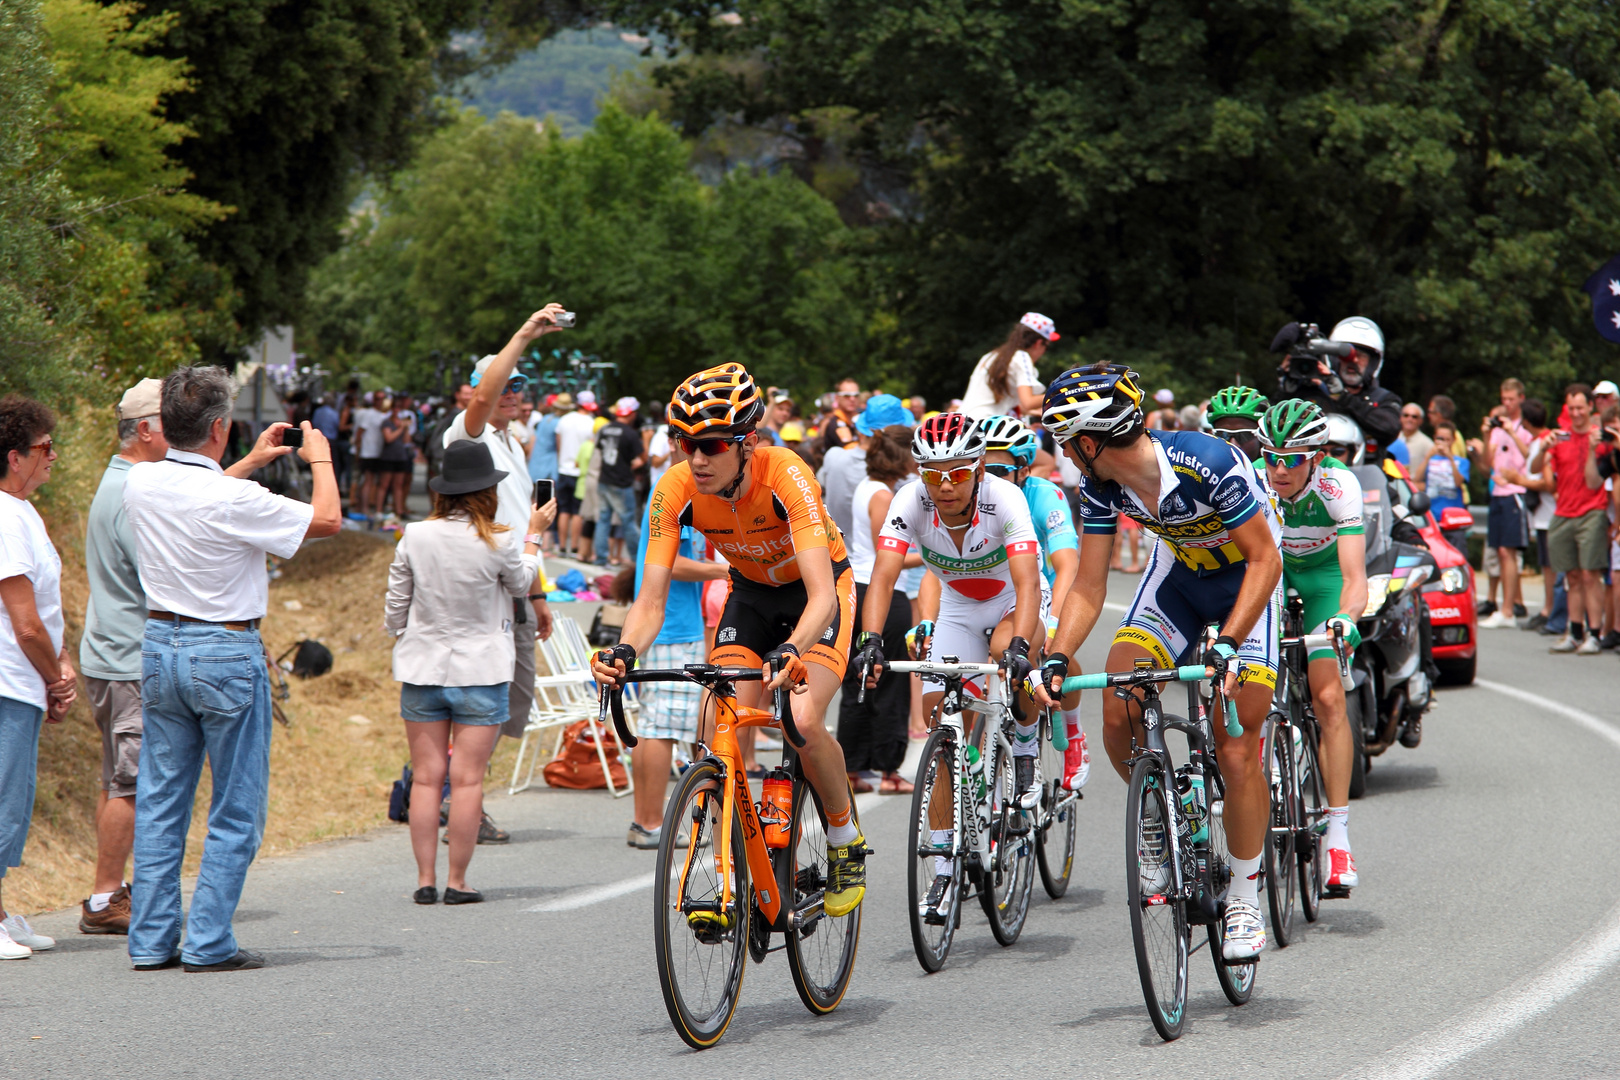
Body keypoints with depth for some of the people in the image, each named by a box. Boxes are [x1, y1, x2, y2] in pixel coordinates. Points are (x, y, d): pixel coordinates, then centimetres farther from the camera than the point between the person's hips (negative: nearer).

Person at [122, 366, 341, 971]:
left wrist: (250, 463, 30)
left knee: (160, 801, 11)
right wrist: (320, 459, 9)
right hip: (227, 653, -6)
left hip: (160, 644, 6)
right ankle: (208, 942, 1)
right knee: (237, 809, 3)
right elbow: (327, 519, -8)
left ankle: (151, 940, 11)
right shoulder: (234, 500, -20)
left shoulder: (142, 484, -1)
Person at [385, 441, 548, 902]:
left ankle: (426, 879, 6)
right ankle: (457, 881, 2)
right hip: (481, 670, -3)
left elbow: (394, 610, 4)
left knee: (426, 777, 6)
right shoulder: (498, 543, -11)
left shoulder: (415, 537, -4)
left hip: (422, 672, 3)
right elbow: (523, 585, 10)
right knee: (467, 779, 0)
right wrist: (534, 534, 24)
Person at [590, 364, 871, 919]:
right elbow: (651, 599, -22)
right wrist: (624, 652, -43)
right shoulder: (677, 490, -23)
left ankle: (847, 842, 2)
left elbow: (820, 595, -42)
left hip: (820, 591, -4)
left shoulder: (786, 476, -34)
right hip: (751, 592, 4)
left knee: (804, 721, -24)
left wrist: (791, 652, -61)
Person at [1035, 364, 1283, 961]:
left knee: (1236, 753, -12)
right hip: (1178, 574, 5)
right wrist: (1056, 659, -27)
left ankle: (1244, 899, 4)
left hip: (1246, 582, -5)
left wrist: (1228, 645, -37)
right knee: (1117, 717, -14)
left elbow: (1265, 559, -28)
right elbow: (1088, 589, -11)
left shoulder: (1208, 464, -34)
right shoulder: (1101, 487, -17)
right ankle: (1160, 823, 14)